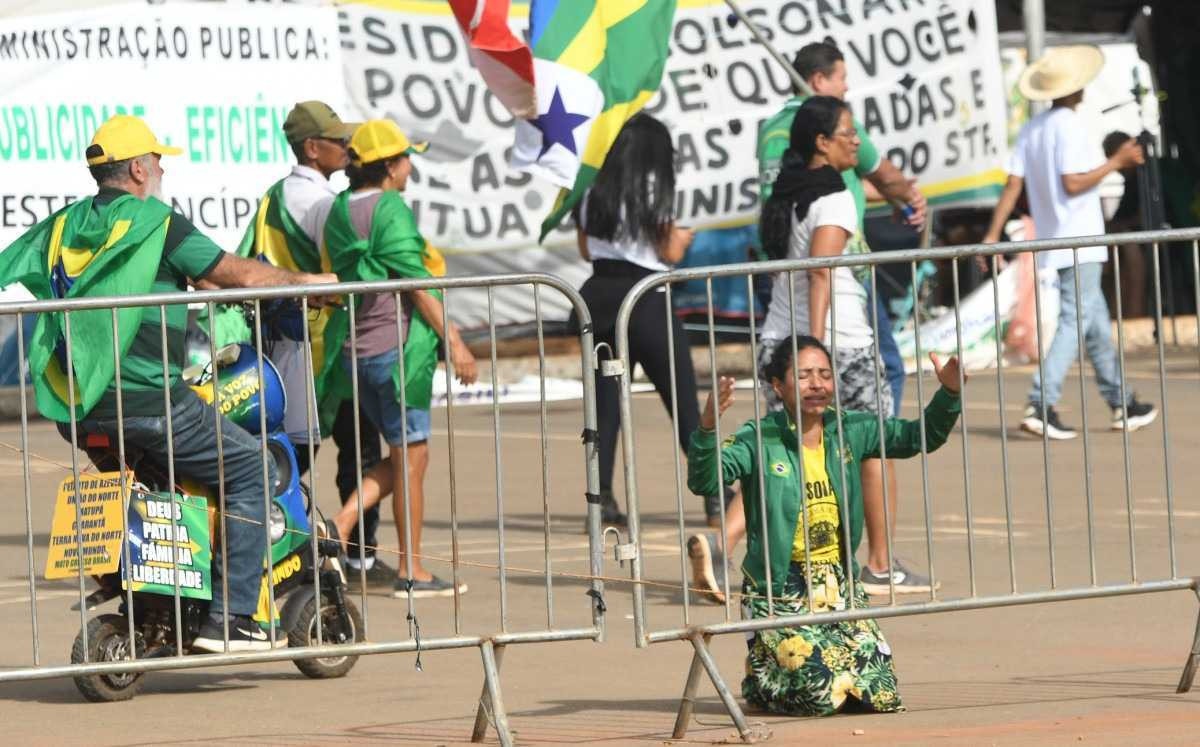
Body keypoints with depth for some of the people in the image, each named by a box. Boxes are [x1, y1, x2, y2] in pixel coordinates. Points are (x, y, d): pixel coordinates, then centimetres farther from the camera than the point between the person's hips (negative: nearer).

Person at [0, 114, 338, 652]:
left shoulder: (64, 226, 12)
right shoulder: (155, 224, -7)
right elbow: (238, 275, -5)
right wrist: (306, 281, 13)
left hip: (75, 409, 8)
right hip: (142, 400, -8)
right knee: (249, 469, 4)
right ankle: (231, 618, -3)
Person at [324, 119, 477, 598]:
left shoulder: (339, 211, 12)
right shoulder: (390, 209, -12)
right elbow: (417, 285, -15)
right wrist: (454, 342, -13)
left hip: (355, 347, 8)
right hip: (398, 343, -8)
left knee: (403, 453, 16)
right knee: (412, 455, -1)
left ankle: (339, 526, -1)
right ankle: (411, 573, 2)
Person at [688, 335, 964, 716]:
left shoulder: (850, 431, 4)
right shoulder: (760, 441, -11)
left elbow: (920, 437, 8)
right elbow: (703, 480, -25)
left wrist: (949, 393, -9)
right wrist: (707, 429, -43)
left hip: (839, 586, 5)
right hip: (780, 592, -5)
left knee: (881, 694, -6)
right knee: (823, 694, -20)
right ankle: (760, 680, 15)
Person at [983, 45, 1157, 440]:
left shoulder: (1031, 130, 9)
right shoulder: (1069, 127, -14)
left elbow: (1013, 185, 5)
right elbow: (1073, 183, -20)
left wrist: (993, 234, 4)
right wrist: (1115, 162, -11)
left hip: (1053, 242, 9)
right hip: (1079, 244, -9)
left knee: (1096, 320, 15)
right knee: (1075, 321, -9)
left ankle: (1121, 405, 21)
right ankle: (1041, 405, -19)